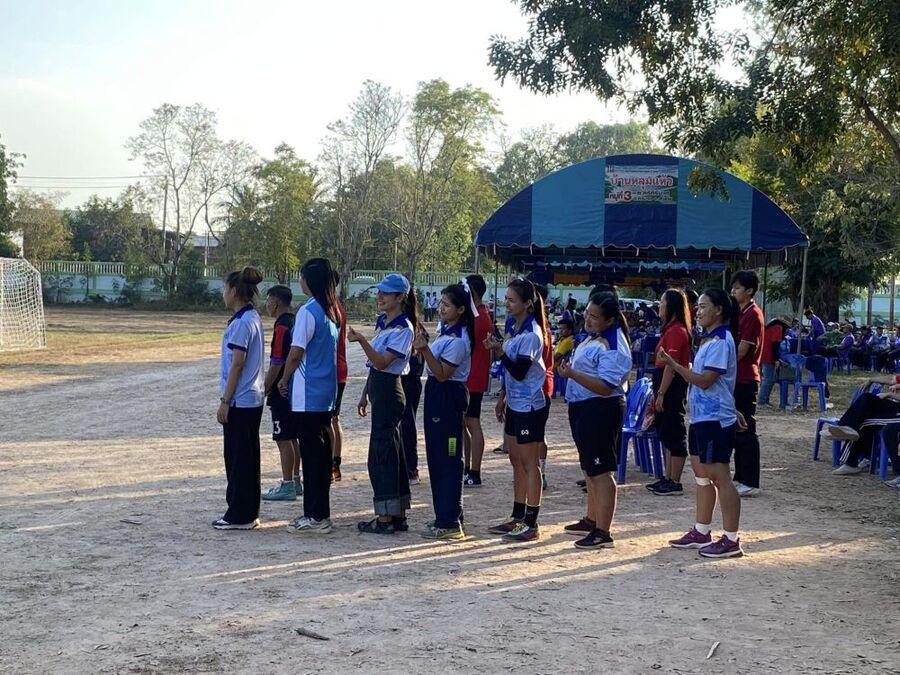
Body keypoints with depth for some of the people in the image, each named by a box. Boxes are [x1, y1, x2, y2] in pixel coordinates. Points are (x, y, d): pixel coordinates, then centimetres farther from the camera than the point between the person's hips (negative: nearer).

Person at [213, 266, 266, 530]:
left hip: (240, 400, -10)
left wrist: (225, 402, -15)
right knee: (248, 457, 14)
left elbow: (237, 363, -18)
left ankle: (239, 516, 4)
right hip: (253, 399, 10)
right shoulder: (253, 318, 12)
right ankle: (249, 513, 21)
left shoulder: (241, 322, -17)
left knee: (238, 458, -2)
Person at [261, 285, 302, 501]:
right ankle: (295, 481, 23)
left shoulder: (282, 327, -17)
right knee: (293, 438, 16)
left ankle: (287, 487, -2)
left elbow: (276, 366, -20)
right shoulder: (295, 322, 11)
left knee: (284, 439, -5)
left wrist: (263, 391, -12)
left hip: (282, 392, -9)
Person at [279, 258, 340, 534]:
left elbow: (296, 353, -15)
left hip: (308, 395, -8)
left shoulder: (308, 312, -15)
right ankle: (320, 512, 18)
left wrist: (285, 380, 2)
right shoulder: (333, 311, 10)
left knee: (311, 453, -4)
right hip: (327, 392, 8)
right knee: (323, 452, 12)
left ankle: (315, 516, -1)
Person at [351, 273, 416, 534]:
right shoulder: (382, 321, 14)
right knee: (392, 452, 12)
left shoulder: (403, 328, -14)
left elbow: (382, 362, -23)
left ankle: (386, 518, -2)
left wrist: (361, 340, -34)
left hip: (389, 390, -10)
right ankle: (398, 515, 18)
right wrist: (365, 394, 20)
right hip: (378, 388, 10)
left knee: (381, 453, -7)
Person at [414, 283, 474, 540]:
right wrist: (423, 345, 7)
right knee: (436, 458, 15)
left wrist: (424, 349, -27)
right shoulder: (446, 332, 12)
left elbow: (442, 374, -21)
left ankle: (449, 522, -1)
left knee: (448, 460, -5)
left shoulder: (458, 340, -18)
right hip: (437, 395, 10)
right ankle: (444, 517, 25)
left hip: (448, 397, -10)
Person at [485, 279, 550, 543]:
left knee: (529, 462, -4)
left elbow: (520, 371, -21)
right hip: (514, 404, 9)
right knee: (516, 460, 14)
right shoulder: (514, 328, 10)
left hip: (529, 406, -9)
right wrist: (503, 398, 20)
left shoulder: (531, 333, -17)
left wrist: (499, 351, -30)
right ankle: (517, 517, 24)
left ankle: (531, 524, 0)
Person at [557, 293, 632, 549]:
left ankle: (602, 532, -5)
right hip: (583, 408, 11)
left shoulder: (612, 347, -20)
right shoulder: (594, 337, 12)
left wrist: (572, 374, -31)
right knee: (589, 468, 21)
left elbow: (606, 386, -28)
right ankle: (591, 520, 35)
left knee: (600, 471, -8)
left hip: (600, 410, -11)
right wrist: (569, 369, 12)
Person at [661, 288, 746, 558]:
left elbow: (705, 381, -22)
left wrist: (674, 365, -20)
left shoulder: (720, 341, -16)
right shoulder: (710, 339, 16)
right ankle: (701, 532, 26)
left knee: (719, 476, -7)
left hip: (715, 420, -11)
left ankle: (731, 540, -3)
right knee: (701, 472, 16)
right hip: (702, 417, 11)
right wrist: (732, 410, 26)